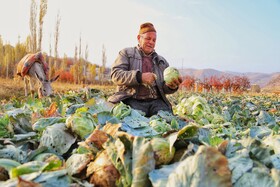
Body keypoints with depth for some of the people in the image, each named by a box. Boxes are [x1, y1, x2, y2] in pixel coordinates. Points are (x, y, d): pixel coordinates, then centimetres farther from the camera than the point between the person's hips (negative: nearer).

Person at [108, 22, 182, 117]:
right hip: (132, 101, -3)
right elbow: (115, 74, -2)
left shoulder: (162, 61, 25)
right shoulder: (126, 53, 14)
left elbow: (164, 88, 21)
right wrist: (139, 77, -16)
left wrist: (171, 86, -5)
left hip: (156, 101, 3)